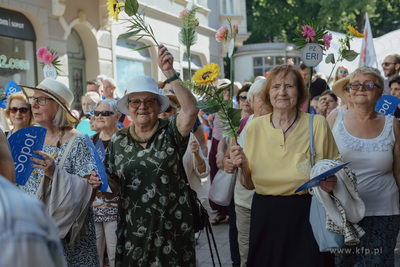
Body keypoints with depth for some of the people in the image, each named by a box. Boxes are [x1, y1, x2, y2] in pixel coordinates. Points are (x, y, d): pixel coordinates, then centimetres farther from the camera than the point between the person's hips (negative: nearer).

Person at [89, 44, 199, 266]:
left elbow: (191, 110, -24)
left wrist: (169, 73, -28)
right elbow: (114, 185, 12)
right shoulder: (118, 140, 6)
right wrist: (100, 182, -10)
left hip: (171, 229, -2)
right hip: (132, 230, 3)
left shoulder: (170, 132, -4)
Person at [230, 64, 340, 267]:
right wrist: (242, 165, -12)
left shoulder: (317, 125, -5)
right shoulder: (254, 127, 1)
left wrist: (331, 183, -15)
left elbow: (337, 171, 6)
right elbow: (248, 184, 7)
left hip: (307, 219, -1)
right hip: (265, 220, 2)